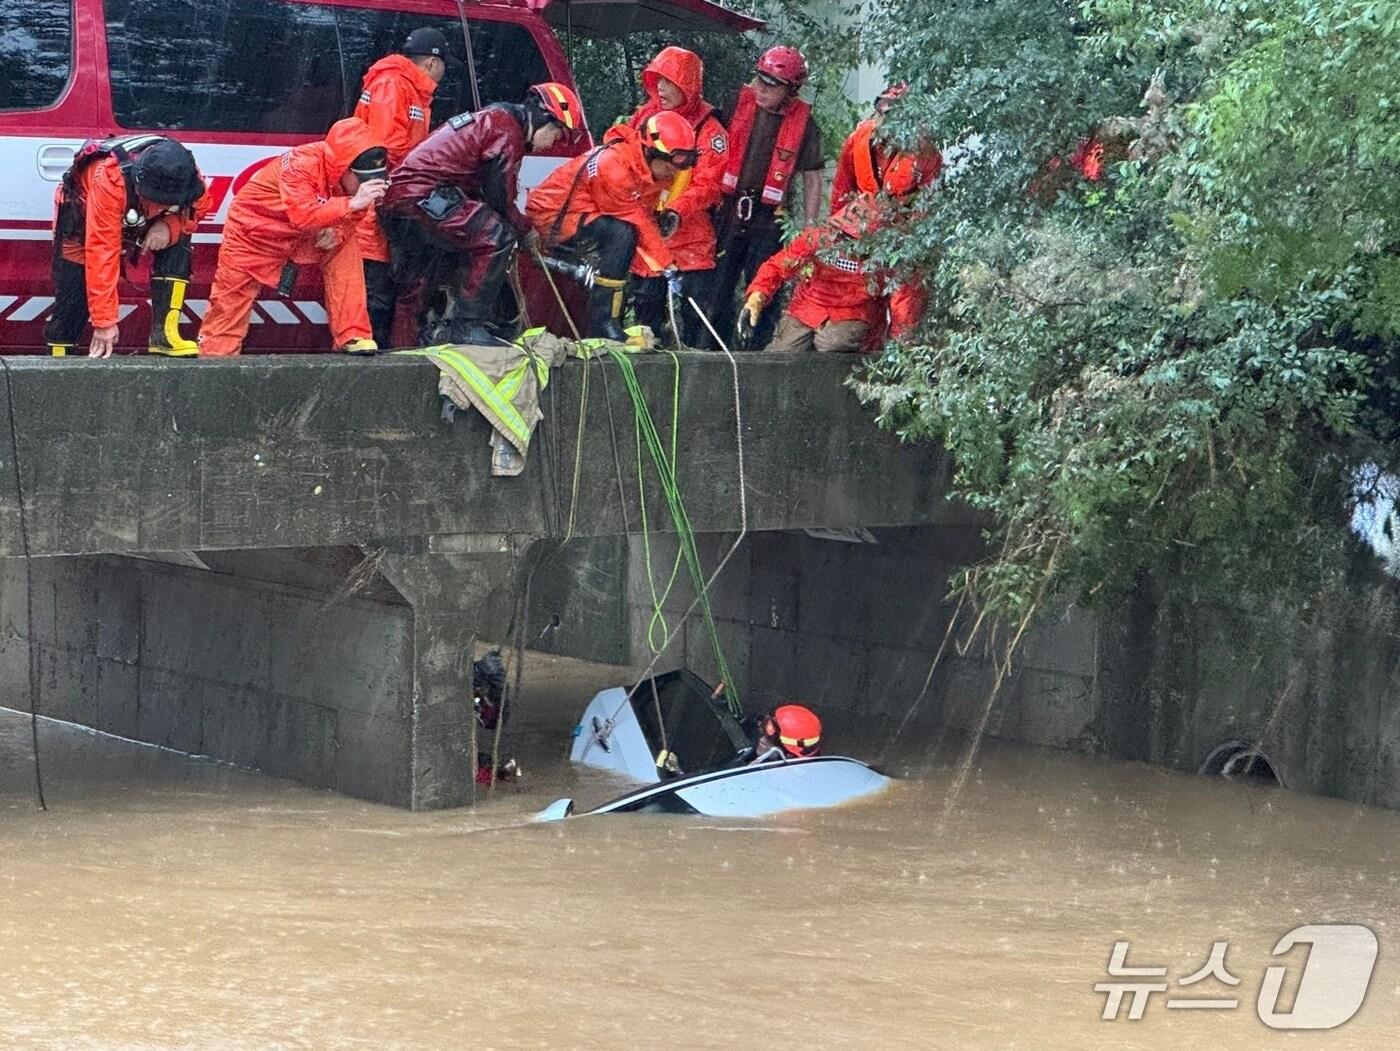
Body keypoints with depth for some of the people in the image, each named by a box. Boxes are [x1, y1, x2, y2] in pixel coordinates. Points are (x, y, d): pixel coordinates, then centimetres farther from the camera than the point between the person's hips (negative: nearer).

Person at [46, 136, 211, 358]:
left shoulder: (187, 176, -32)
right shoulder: (109, 182, -44)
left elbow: (199, 206, -10)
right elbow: (102, 252, -43)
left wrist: (170, 225, -34)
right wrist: (104, 321, -42)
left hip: (136, 218, 4)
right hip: (83, 213, -3)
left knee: (177, 240, -22)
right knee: (73, 293, -9)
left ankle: (163, 333, -21)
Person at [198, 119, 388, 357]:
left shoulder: (353, 174, -15)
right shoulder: (301, 164, -34)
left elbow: (352, 213, -3)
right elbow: (302, 214, -44)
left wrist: (339, 230, -25)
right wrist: (351, 204, -50)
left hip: (304, 236, 5)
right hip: (255, 226, -5)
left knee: (346, 248, -14)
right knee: (231, 300, 0)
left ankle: (353, 337, -11)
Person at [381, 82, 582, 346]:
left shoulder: (490, 119, 24)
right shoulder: (507, 130, -8)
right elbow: (500, 199, -8)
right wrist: (526, 229, 7)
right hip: (424, 197, -11)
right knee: (496, 237, -18)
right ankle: (467, 325, -18)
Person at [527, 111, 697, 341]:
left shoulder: (652, 167, -1)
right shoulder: (613, 164, -29)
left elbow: (646, 218, 2)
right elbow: (636, 222, -26)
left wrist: (670, 266, -6)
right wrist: (668, 267, -23)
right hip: (551, 217, -10)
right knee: (621, 233, -30)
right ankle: (603, 324, -29)